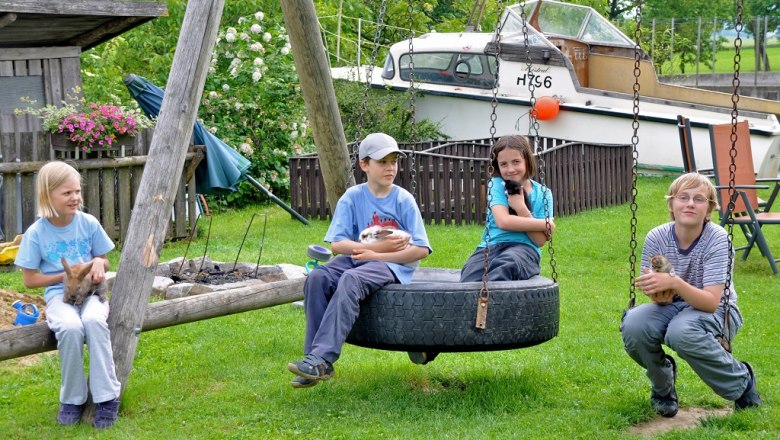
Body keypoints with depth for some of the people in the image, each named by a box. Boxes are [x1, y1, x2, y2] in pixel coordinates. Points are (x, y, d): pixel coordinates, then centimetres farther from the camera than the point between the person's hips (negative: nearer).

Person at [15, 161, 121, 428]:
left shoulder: (89, 224, -1)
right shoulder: (36, 233, -6)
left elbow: (104, 262, 11)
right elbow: (30, 279, -1)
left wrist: (99, 262, -13)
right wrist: (65, 275, -12)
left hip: (91, 291, 1)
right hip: (59, 294, -1)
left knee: (94, 321, -35)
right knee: (71, 327, -35)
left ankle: (107, 397, -26)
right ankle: (73, 399, -14)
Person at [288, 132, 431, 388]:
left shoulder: (404, 200, 0)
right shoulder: (353, 197, 5)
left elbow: (421, 250, -6)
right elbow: (337, 244, -3)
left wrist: (376, 254, -12)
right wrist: (377, 246, -14)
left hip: (392, 264, -3)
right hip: (357, 258, 3)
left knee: (350, 280, -35)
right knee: (317, 277, -27)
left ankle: (321, 359, -42)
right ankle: (315, 358, -25)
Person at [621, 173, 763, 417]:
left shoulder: (717, 239, -21)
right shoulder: (656, 238, -12)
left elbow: (711, 302, -28)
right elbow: (660, 299, -8)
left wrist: (674, 283, -44)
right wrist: (660, 294, -33)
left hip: (717, 312, -3)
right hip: (673, 306, 3)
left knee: (681, 331, -38)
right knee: (632, 326, -28)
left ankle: (743, 382, -9)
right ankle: (662, 384, 5)